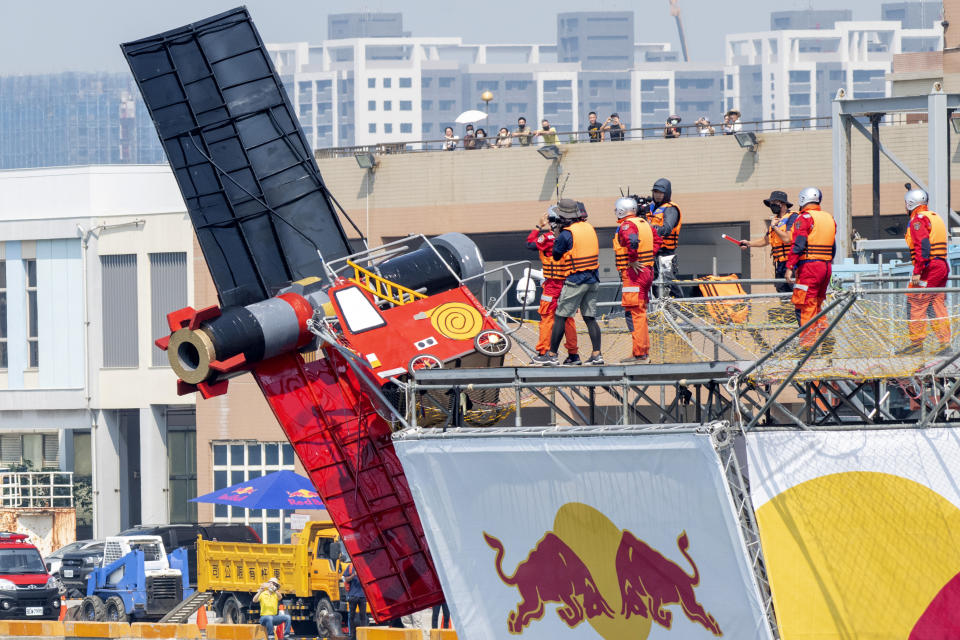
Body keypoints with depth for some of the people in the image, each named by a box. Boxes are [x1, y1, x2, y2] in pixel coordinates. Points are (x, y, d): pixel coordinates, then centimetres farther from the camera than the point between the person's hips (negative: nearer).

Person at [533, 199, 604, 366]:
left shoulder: (566, 234, -13)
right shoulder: (590, 228, 7)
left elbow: (556, 255, -2)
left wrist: (556, 235, 13)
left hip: (575, 281, -7)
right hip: (593, 280, 7)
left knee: (561, 317, 1)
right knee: (590, 318, 9)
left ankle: (552, 355, 3)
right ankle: (597, 354, 1)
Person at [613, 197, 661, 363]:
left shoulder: (626, 225, -13)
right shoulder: (644, 223, 15)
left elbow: (632, 240, -33)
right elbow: (657, 241, 25)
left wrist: (633, 261, -21)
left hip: (633, 273, -9)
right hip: (647, 270, 9)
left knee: (635, 313, -8)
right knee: (641, 313, 15)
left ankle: (639, 353, -10)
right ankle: (644, 352, 18)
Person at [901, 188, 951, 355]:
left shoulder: (918, 220, -9)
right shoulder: (936, 218, 20)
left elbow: (923, 246, -20)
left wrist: (918, 271, -21)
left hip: (928, 266, -9)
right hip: (942, 266, 9)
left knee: (917, 304, -5)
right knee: (937, 305, 9)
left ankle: (916, 342, -5)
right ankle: (945, 343, 6)